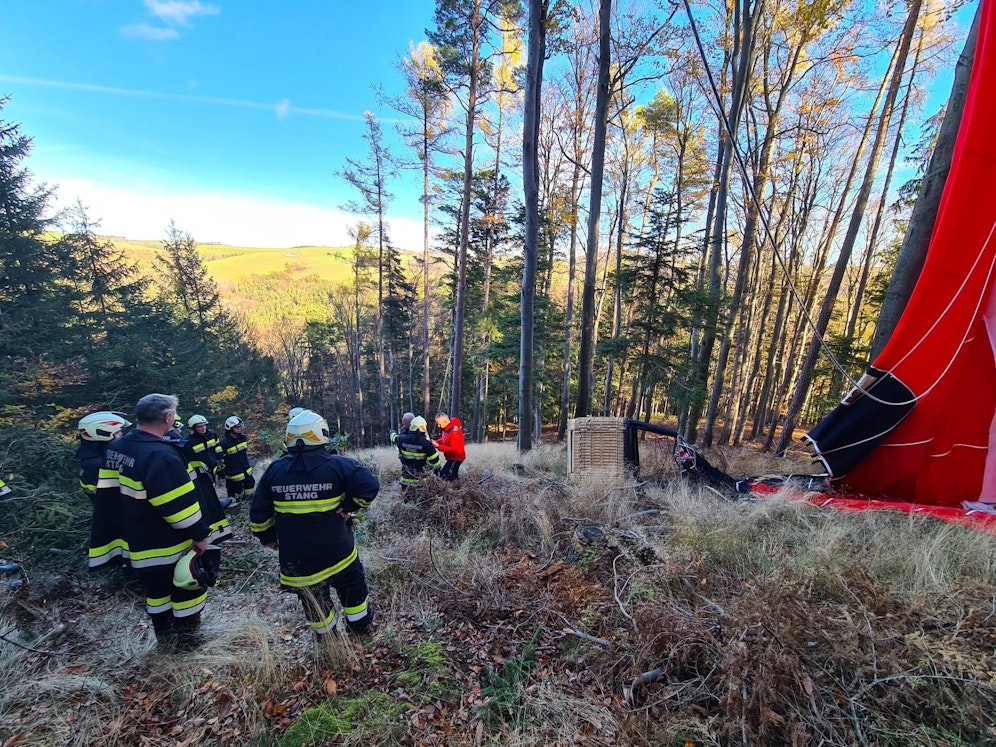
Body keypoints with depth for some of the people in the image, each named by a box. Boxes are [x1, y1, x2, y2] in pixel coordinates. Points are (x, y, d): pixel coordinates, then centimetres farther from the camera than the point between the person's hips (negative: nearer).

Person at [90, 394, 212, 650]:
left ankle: (164, 635, 39)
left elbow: (108, 492, 10)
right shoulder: (160, 455, -29)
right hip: (169, 544, -9)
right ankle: (184, 638, 25)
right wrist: (199, 534, -17)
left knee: (156, 589, 24)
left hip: (137, 542, 9)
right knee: (188, 588, 11)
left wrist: (131, 524, 20)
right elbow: (180, 504, -28)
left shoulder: (116, 447, 0)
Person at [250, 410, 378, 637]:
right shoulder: (336, 465, -16)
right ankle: (360, 623, 38)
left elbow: (258, 511, 5)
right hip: (337, 551, -3)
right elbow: (369, 485, -23)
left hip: (295, 557, 3)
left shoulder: (275, 469, -4)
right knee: (353, 588, 22)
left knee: (313, 600, 23)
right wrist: (349, 506, -9)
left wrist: (267, 537, 18)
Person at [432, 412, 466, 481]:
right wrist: (436, 442, -7)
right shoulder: (447, 428, 1)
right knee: (443, 474, 16)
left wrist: (438, 446, -26)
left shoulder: (455, 432, -27)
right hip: (452, 457, 10)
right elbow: (443, 440, 15)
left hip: (456, 458, -10)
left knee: (445, 476, -13)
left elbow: (454, 449, -27)